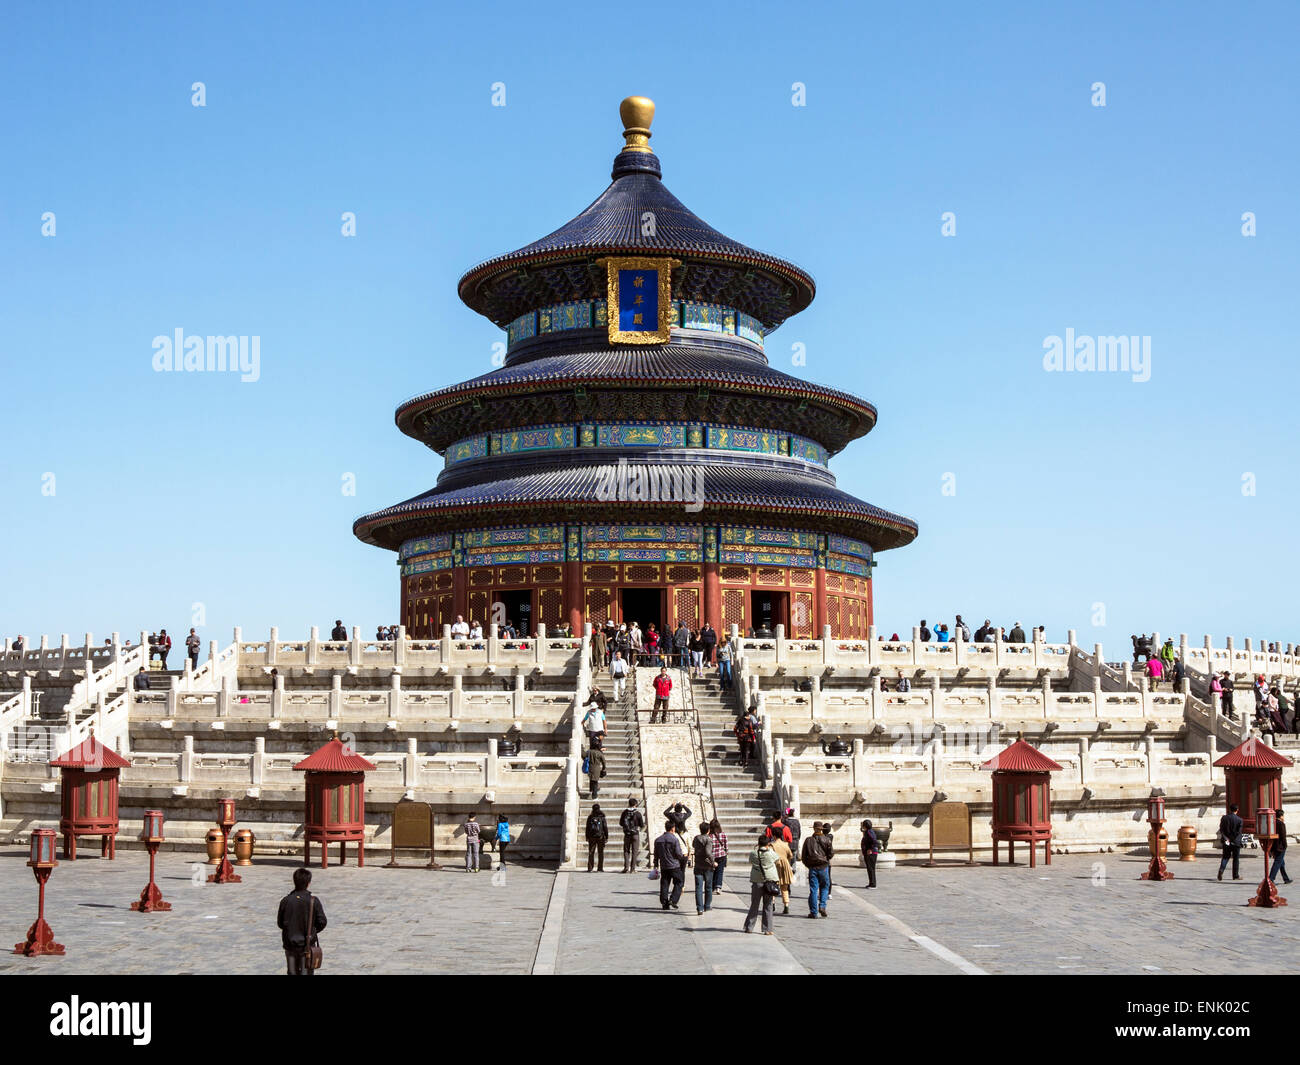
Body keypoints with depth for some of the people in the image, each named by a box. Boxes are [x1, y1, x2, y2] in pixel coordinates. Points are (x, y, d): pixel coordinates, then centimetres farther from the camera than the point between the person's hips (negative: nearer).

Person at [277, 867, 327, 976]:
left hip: (290, 944, 2)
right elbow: (322, 922, -9)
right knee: (306, 972, 6)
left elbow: (280, 922, 0)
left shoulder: (286, 901, -7)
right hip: (307, 945, -2)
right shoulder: (314, 901, -12)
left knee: (292, 973, 13)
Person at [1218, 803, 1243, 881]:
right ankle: (1236, 875, 13)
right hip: (1236, 842, -2)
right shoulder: (1240, 820, -9)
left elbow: (1221, 829, -2)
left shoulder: (1224, 818, -1)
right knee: (1236, 859, 8)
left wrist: (1226, 839, -3)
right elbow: (1239, 832, -12)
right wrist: (1233, 839, -6)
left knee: (1225, 857, 12)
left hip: (1226, 842, 2)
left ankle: (1221, 869, -12)